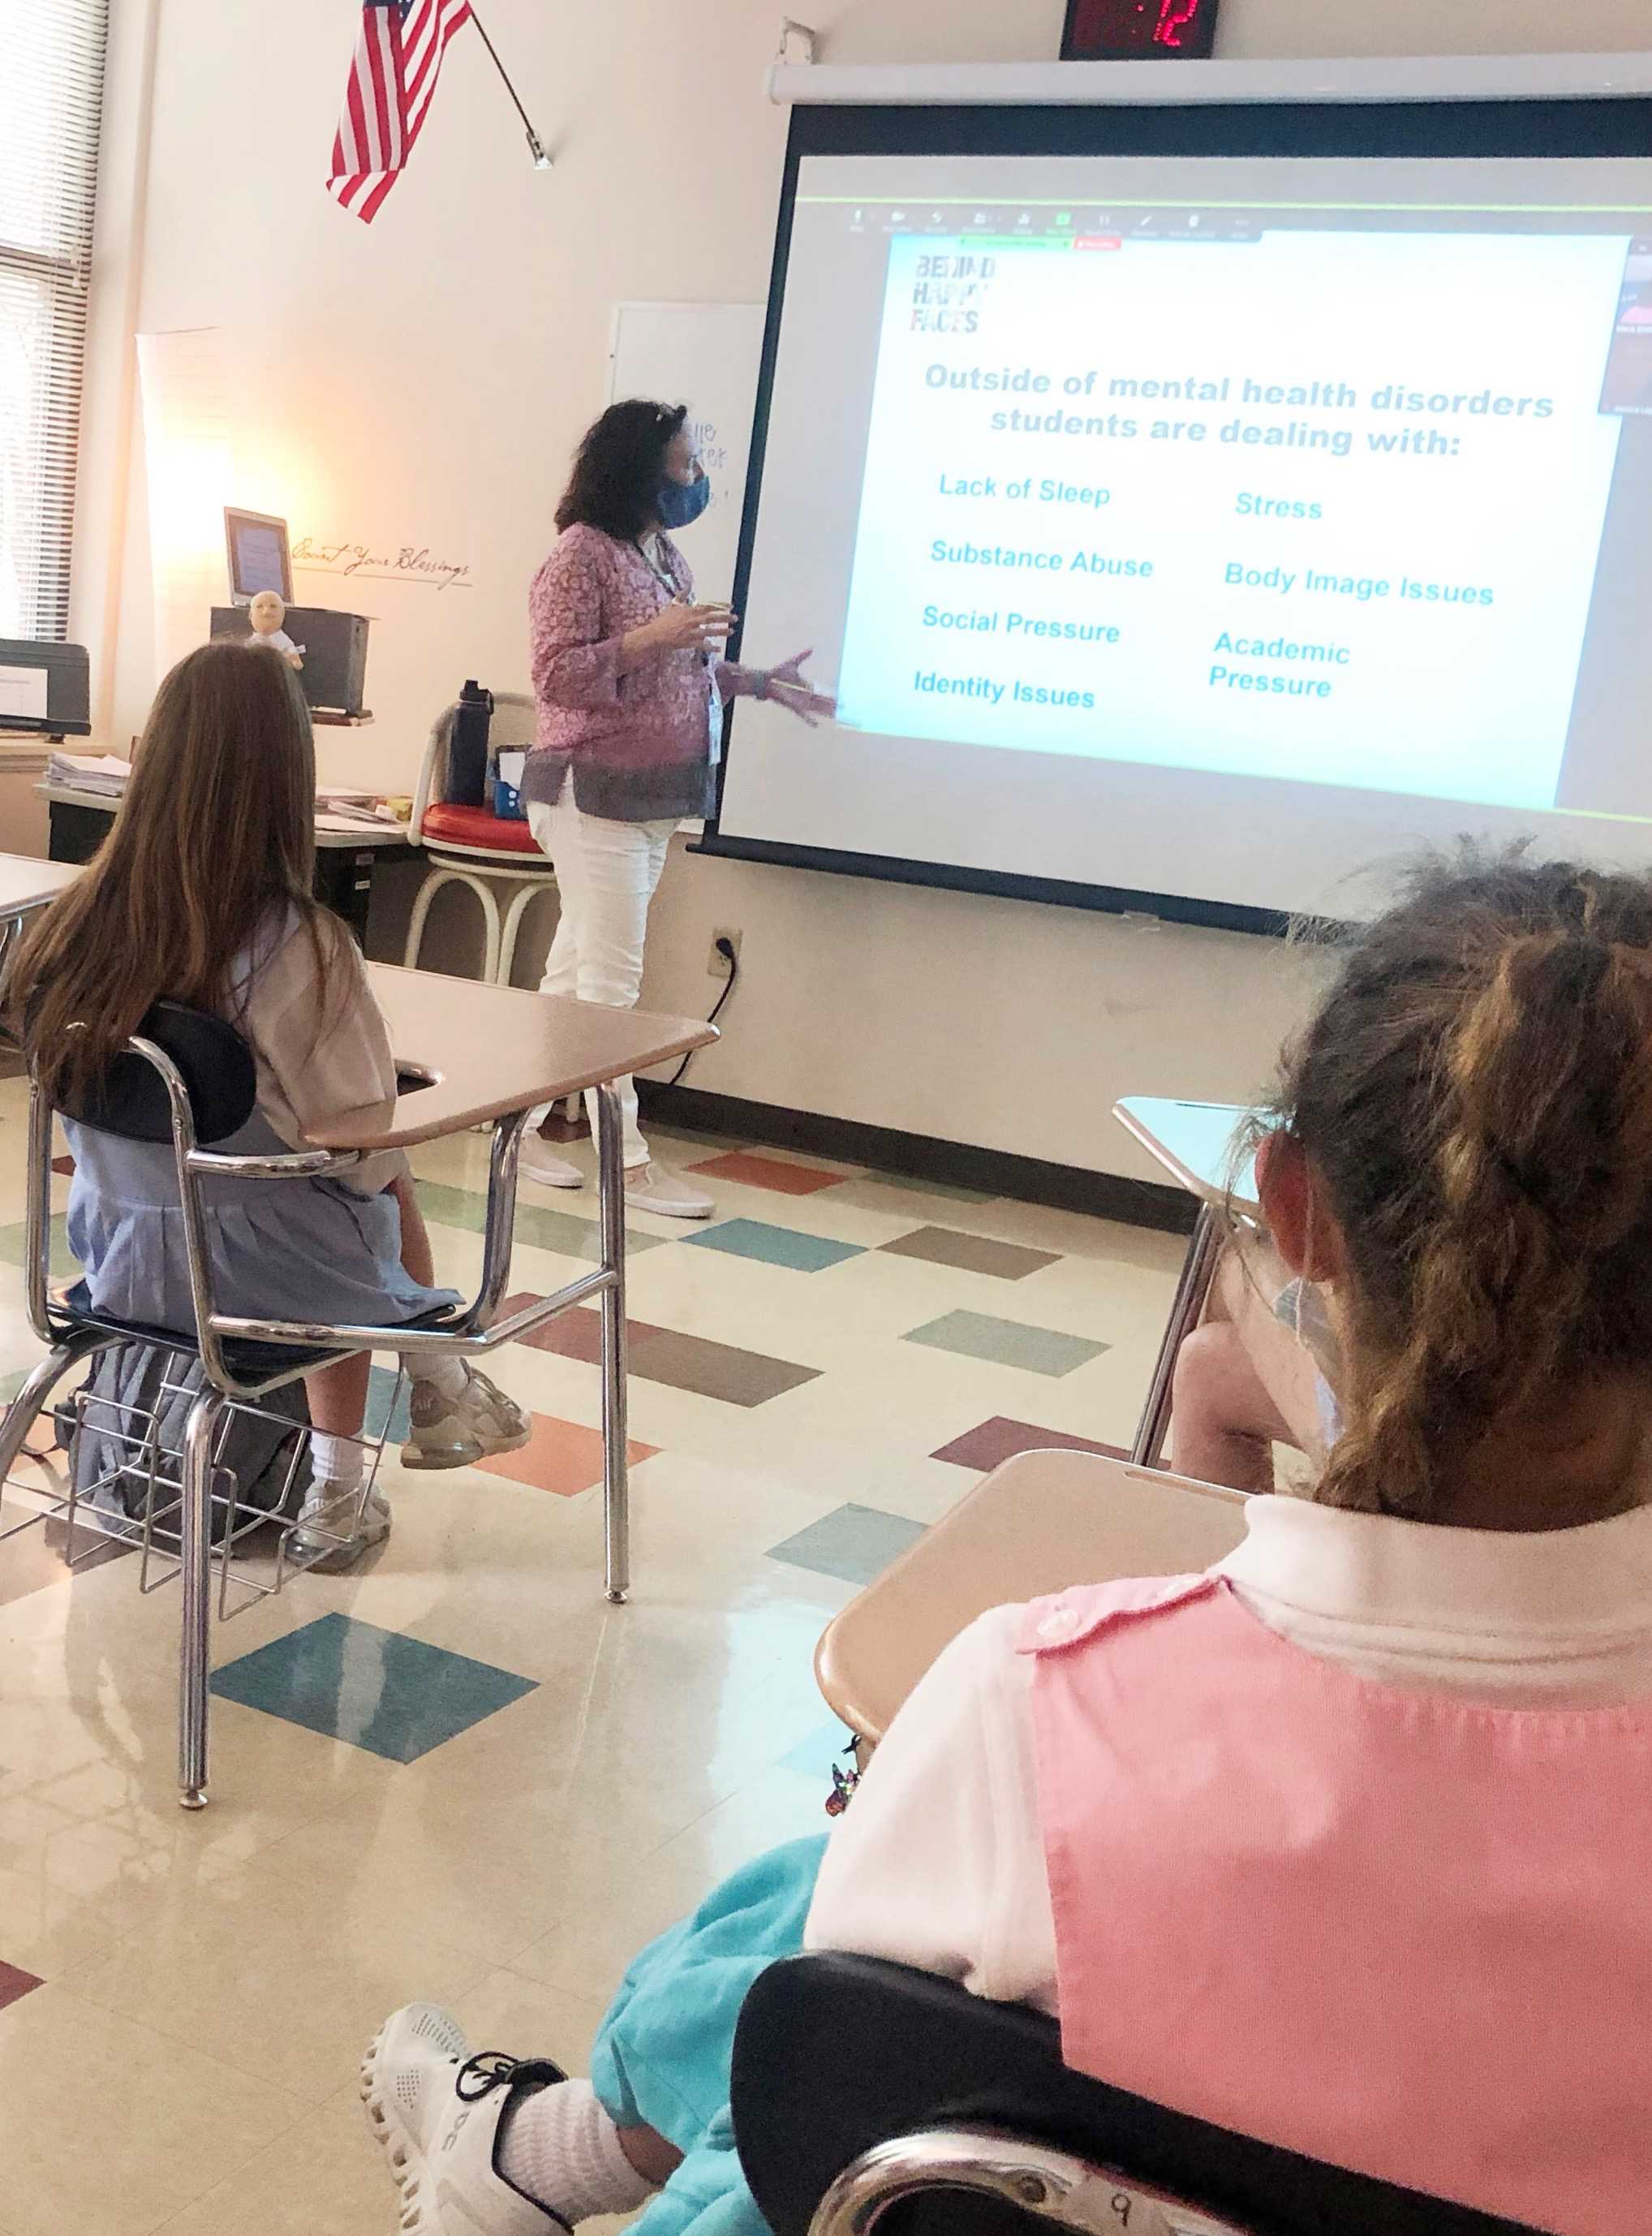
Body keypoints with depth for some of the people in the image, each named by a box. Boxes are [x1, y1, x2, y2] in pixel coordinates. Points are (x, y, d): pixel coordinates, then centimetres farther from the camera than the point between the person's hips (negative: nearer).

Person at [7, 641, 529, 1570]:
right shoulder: (301, 945, -27)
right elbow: (367, 1151, -20)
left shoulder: (82, 920, -11)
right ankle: (439, 1398, 46)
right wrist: (383, 1159, 5)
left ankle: (339, 1496, 33)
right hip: (257, 1273, -4)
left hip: (119, 1256, 5)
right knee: (393, 1185, 25)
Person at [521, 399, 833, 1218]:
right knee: (610, 978, -5)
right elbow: (554, 675, -18)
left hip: (653, 798, 9)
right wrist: (649, 637, -27)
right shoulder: (582, 554, -13)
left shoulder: (667, 556, 14)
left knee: (576, 969, 12)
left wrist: (758, 682, 14)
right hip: (593, 794, -9)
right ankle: (626, 1156, 0)